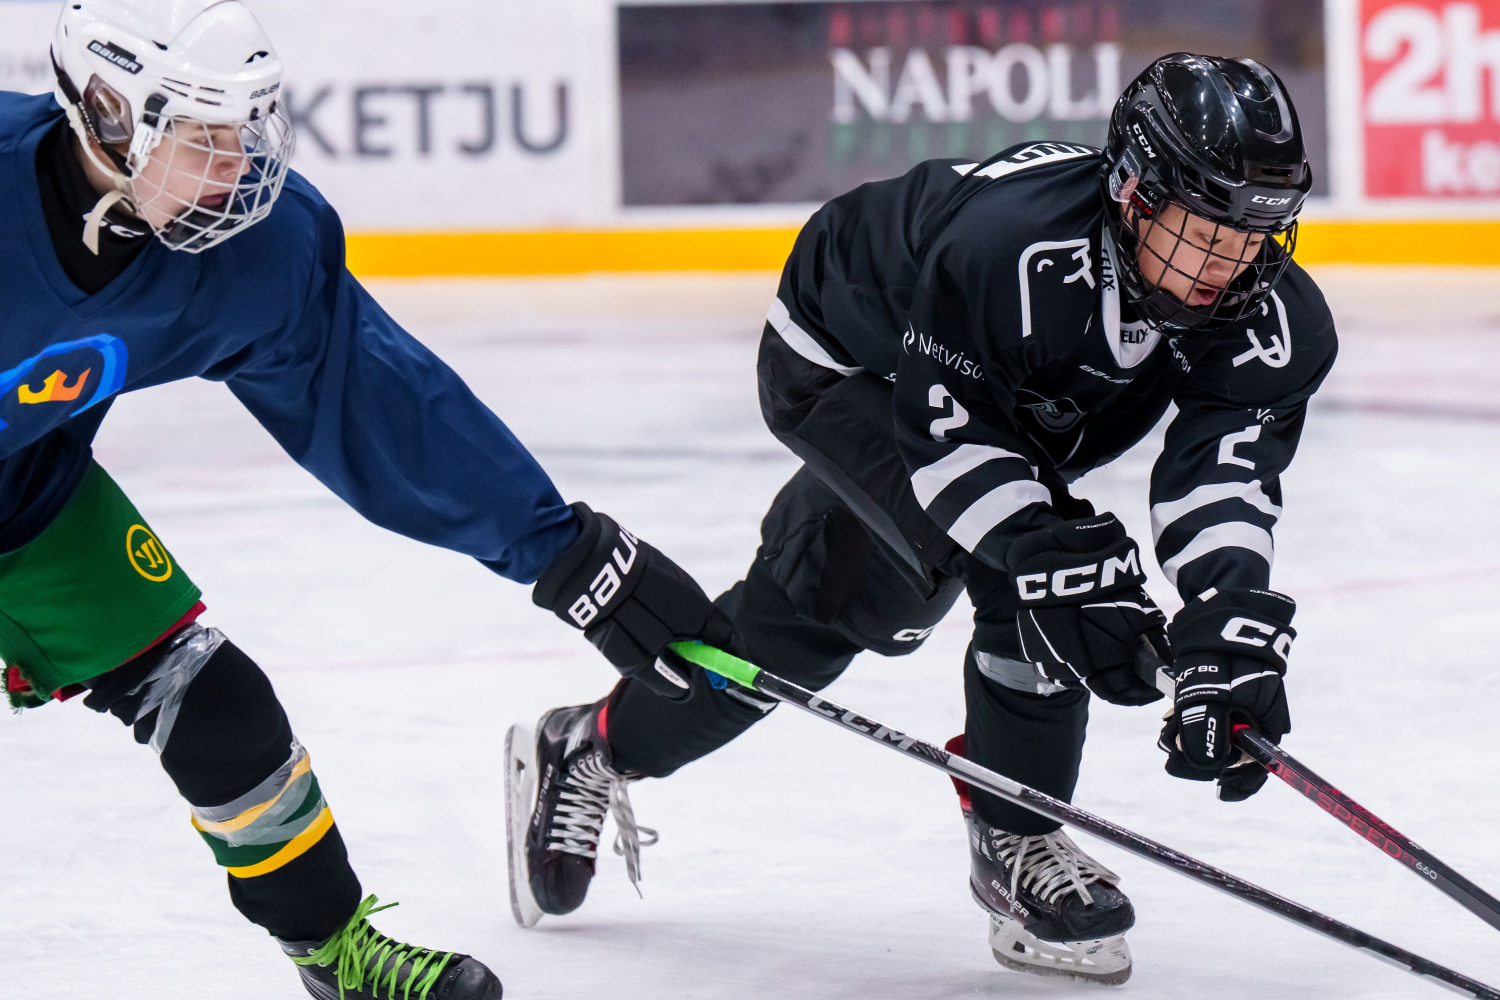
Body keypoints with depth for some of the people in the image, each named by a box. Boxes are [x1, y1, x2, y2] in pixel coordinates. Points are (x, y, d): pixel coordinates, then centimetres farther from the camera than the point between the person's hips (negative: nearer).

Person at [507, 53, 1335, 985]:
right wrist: (1067, 560, -45)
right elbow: (946, 428, -37)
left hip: (1009, 405, 7)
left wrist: (1233, 629, -49)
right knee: (1023, 566, -22)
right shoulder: (1011, 244, -43)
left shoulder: (1271, 317, -26)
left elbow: (1230, 464, -33)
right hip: (844, 362, -7)